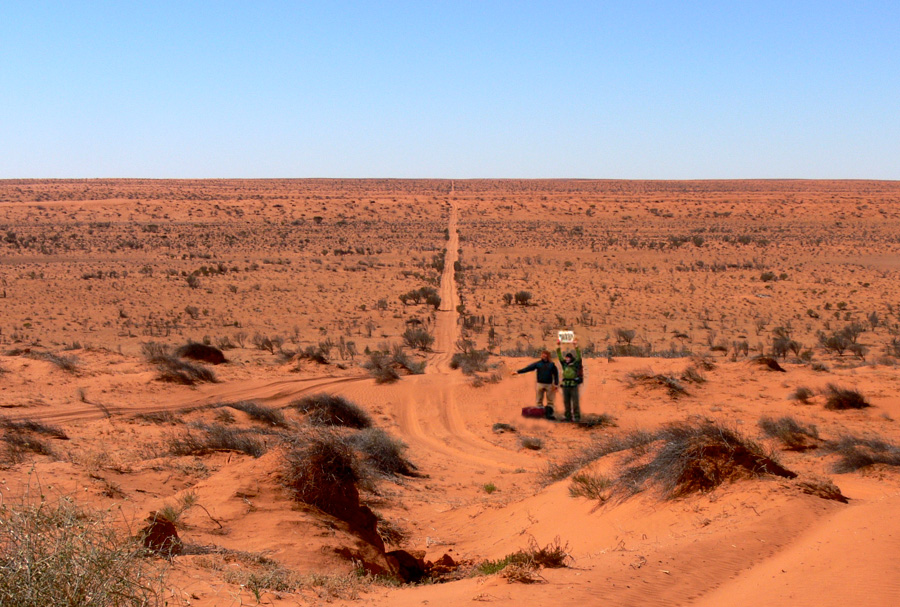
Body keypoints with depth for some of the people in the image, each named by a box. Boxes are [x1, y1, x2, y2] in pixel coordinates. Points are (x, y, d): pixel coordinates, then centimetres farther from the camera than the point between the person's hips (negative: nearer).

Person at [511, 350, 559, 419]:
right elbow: (528, 368, -1)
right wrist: (518, 372, -10)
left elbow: (556, 374, 8)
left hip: (549, 385, 0)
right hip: (540, 384, 0)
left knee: (550, 400, -1)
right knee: (539, 400, 1)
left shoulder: (551, 364, 7)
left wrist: (556, 384, -1)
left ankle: (549, 414, 1)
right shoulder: (538, 363, 6)